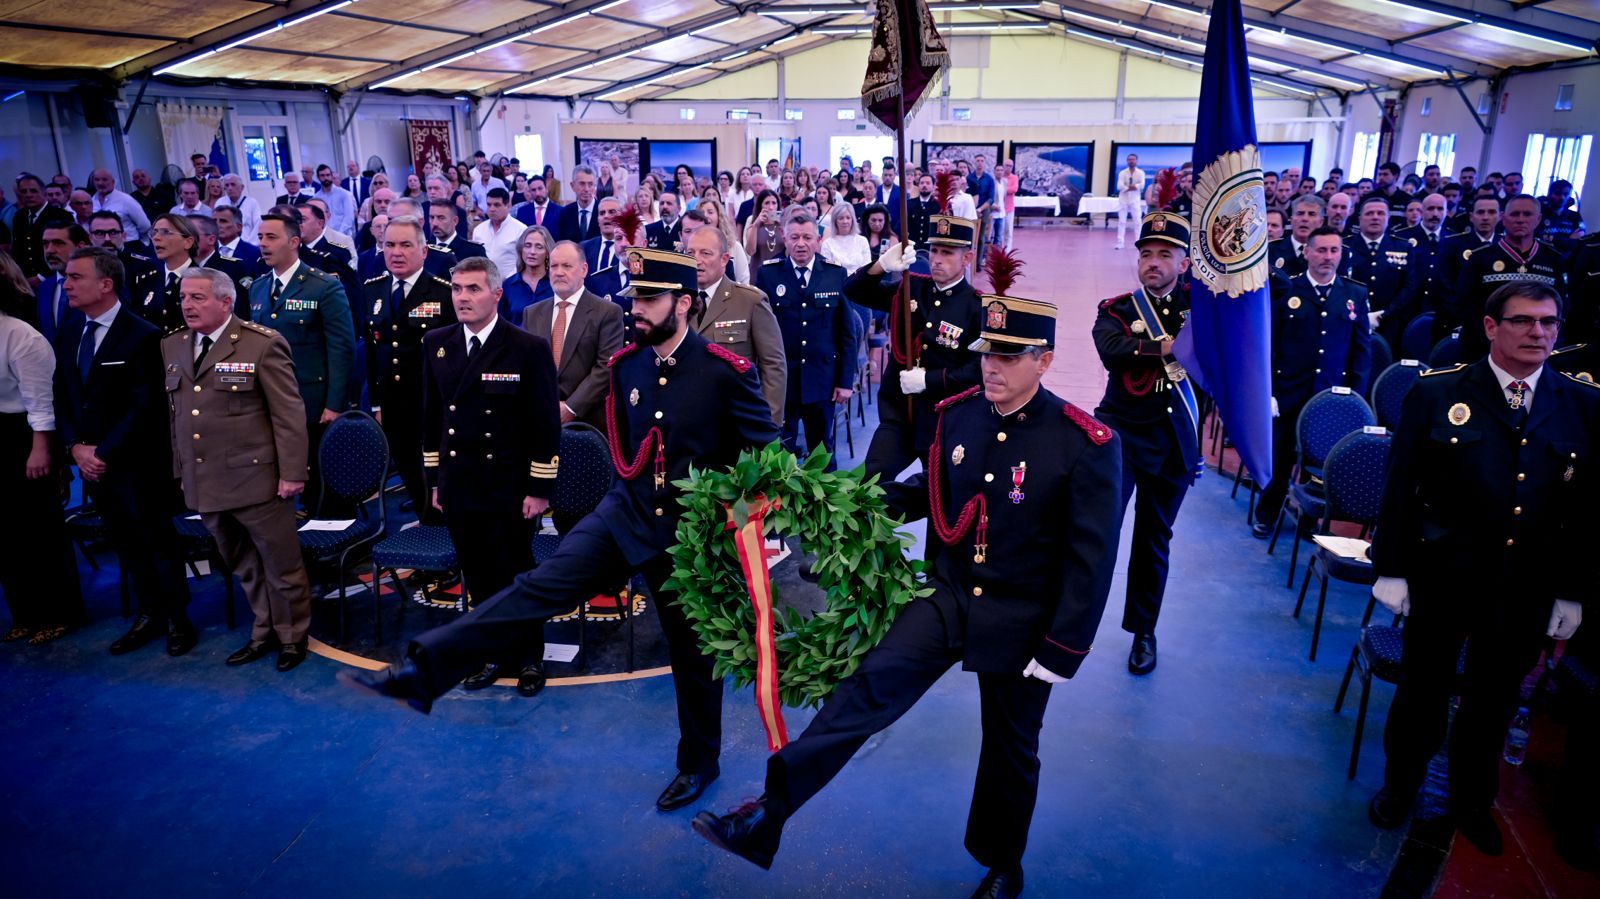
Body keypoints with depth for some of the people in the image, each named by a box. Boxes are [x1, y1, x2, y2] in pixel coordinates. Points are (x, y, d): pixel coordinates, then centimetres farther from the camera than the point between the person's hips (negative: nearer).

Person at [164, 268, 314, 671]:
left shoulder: (263, 344, -10)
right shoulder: (172, 346, 11)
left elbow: (289, 414, -11)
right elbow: (174, 412, 16)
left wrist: (292, 473, -14)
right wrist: (180, 469, 13)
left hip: (256, 479, -6)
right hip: (203, 483, 6)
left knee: (280, 565, 6)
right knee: (244, 568, 18)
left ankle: (293, 637, 23)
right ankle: (264, 632, 32)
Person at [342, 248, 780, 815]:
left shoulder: (726, 372, -17)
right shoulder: (625, 364, 1)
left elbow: (766, 453, -9)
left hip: (689, 533, -4)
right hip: (625, 512, 4)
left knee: (692, 650, 11)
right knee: (540, 587, -10)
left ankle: (699, 762, 31)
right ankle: (421, 672, -12)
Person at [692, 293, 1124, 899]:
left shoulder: (1087, 444, -18)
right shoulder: (957, 413, -5)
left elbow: (1092, 557, -15)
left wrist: (1063, 650, -15)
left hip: (1020, 620, -3)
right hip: (950, 593, 3)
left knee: (1009, 747, 15)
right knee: (872, 687, -12)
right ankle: (766, 816, -9)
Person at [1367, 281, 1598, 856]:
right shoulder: (1436, 393, -7)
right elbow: (1399, 487, -5)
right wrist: (1390, 569, -6)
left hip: (1526, 593, 2)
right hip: (1442, 581, -2)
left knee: (1494, 701, 17)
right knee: (1422, 690, 13)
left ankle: (1472, 802, 38)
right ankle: (1399, 787, 34)